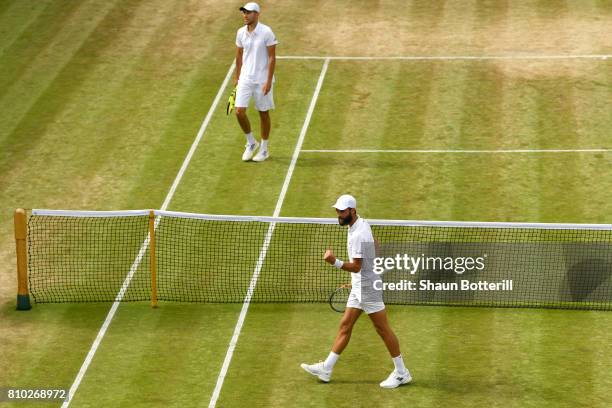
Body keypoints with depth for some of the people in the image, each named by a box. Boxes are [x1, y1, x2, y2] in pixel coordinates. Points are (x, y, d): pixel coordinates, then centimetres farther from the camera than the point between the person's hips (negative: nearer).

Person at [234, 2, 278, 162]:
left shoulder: (266, 32, -13)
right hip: (245, 79, 4)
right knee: (239, 111, -5)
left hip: (262, 80, -4)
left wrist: (269, 81, -16)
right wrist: (237, 77, 14)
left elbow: (272, 57, -12)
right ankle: (251, 143, 17)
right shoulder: (241, 32, 3)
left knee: (263, 113, 7)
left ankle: (264, 148, 21)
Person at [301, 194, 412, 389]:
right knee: (345, 326, 11)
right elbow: (375, 245, 22)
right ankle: (326, 369, 15)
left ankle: (401, 373, 7)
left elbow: (356, 267, -27)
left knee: (383, 329, -1)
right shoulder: (362, 223, 7)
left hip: (367, 286, -10)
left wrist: (335, 262, -42)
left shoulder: (358, 235, -24)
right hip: (359, 286, 10)